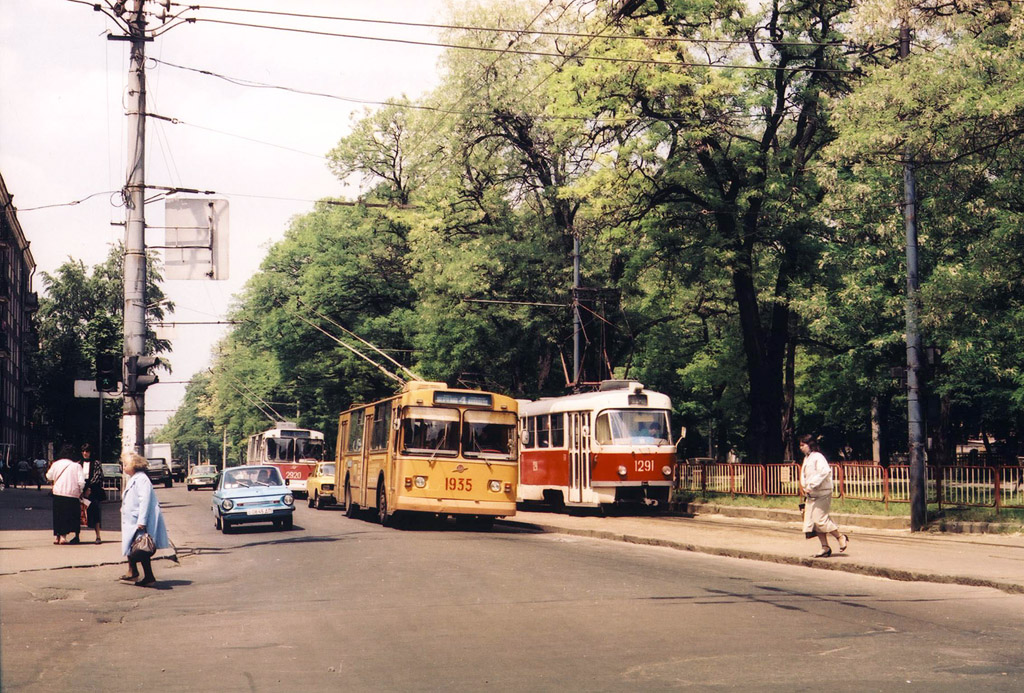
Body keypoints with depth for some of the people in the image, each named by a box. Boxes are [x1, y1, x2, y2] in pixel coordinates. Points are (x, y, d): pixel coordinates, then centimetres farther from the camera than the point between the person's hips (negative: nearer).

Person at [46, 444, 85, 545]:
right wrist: (80, 492, 5)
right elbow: (81, 482, -11)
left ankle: (56, 536, 16)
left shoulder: (56, 464, 0)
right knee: (67, 516, 3)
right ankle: (63, 536, -2)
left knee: (58, 515, 13)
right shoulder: (76, 465, -10)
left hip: (57, 492, 3)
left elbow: (49, 476, 13)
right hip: (71, 494, -3)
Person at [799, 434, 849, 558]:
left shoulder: (818, 457, -13)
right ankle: (825, 547, 10)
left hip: (821, 494, -9)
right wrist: (805, 487, 7)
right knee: (812, 520, 5)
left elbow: (824, 472, -27)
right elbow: (804, 475, 25)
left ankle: (841, 538, 6)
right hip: (811, 495, 9)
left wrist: (811, 486, -24)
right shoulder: (806, 458, 15)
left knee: (820, 519, -12)